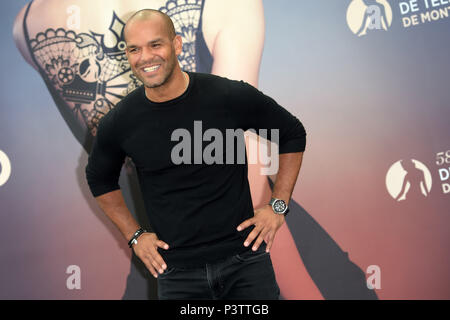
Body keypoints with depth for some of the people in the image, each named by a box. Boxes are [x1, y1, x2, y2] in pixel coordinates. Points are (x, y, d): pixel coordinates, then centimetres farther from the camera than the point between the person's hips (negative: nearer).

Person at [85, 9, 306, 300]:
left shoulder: (232, 97, -10)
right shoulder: (119, 123, -5)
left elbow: (293, 135, 4)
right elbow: (100, 179, 15)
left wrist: (278, 205, -1)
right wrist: (134, 236, 8)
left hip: (245, 258, -1)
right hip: (177, 274, 1)